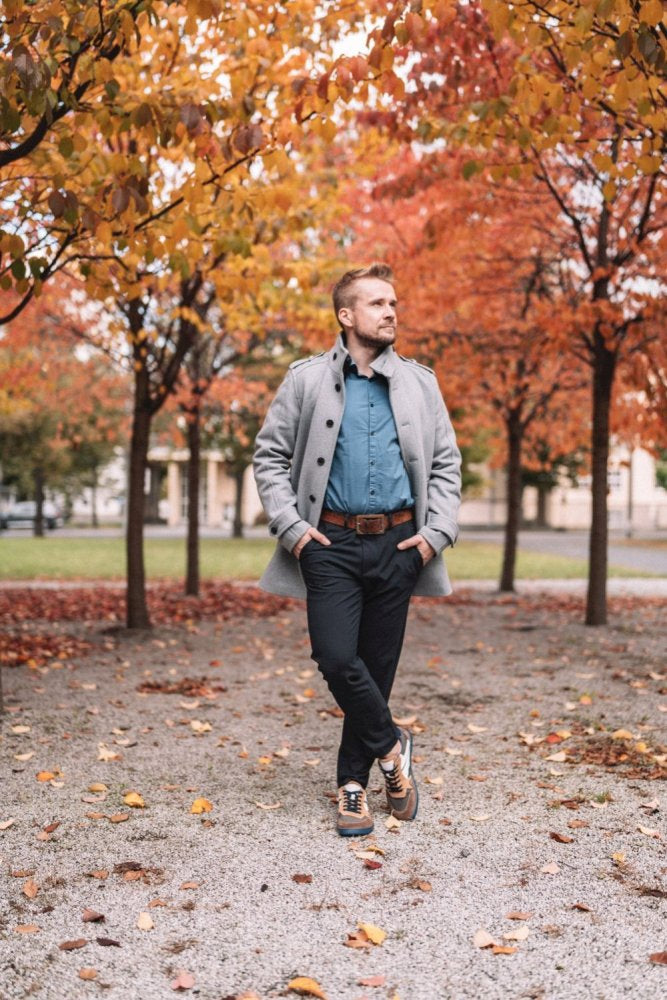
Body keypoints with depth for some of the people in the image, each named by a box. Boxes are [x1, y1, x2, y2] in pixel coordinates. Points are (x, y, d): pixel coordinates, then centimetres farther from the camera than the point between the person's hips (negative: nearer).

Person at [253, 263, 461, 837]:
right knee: (337, 658, -15)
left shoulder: (419, 383, 11)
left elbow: (447, 464, 12)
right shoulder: (307, 380, 5)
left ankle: (354, 784, 21)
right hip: (332, 543, -2)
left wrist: (436, 533, 0)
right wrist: (291, 526, -5)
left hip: (397, 545, 2)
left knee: (378, 667, 6)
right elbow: (269, 456, 5)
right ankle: (391, 745, 11)